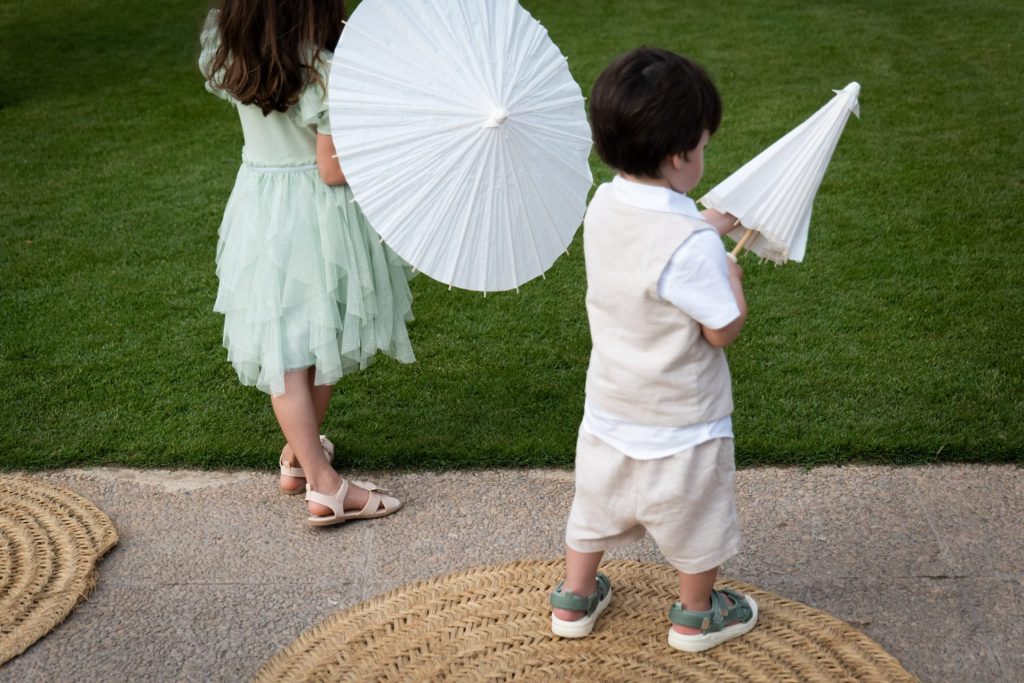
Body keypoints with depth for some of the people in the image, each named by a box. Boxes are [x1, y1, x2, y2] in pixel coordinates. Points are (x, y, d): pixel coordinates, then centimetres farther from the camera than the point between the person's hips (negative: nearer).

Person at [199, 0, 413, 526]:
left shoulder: (227, 49, -7)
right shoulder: (326, 74, -24)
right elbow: (335, 172, -21)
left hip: (257, 205, 4)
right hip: (317, 215, -4)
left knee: (284, 343, 8)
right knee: (323, 339, 18)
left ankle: (311, 468, 15)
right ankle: (300, 454, 33)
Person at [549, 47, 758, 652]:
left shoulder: (604, 205, -10)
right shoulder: (692, 245, -32)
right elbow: (723, 330, -22)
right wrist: (732, 276, -6)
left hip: (608, 412, 6)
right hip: (678, 424, -6)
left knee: (596, 506, 26)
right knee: (696, 525, 20)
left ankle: (575, 600, 44)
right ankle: (697, 615, 41)